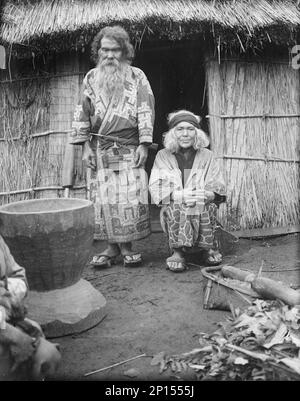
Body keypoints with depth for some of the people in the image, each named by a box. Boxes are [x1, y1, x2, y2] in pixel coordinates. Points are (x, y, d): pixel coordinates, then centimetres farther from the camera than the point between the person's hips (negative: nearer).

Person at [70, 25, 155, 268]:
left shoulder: (136, 77, 5)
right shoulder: (91, 78, 12)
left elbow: (146, 111, 1)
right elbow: (82, 113, 11)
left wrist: (144, 144, -8)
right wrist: (85, 145, 2)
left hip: (129, 148, -2)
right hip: (100, 149, 2)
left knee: (131, 198, -4)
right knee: (104, 200, 1)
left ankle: (127, 246, 8)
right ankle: (112, 247, 10)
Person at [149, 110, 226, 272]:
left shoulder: (206, 156, 10)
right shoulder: (163, 156, 7)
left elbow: (219, 188, 2)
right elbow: (155, 189, -5)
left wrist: (207, 195, -22)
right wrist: (179, 195, -23)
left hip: (203, 212, 1)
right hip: (172, 213, -1)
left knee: (209, 205, -30)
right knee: (176, 206, -32)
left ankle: (209, 247, -8)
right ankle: (177, 251, -17)